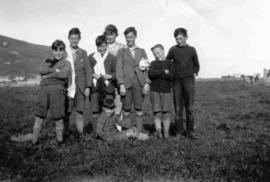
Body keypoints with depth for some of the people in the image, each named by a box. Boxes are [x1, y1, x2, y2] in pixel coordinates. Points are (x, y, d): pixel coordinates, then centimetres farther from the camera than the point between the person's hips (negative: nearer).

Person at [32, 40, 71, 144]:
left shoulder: (66, 63, 12)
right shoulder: (48, 61, 24)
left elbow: (64, 74, -7)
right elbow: (41, 70, 5)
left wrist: (49, 74, -1)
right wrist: (54, 70, -5)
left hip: (57, 88, -3)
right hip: (43, 88, 3)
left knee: (58, 117, -2)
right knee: (39, 115, 3)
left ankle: (60, 141, 10)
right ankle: (34, 142, 12)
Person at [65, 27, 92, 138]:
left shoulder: (83, 53, 10)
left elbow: (88, 71, 8)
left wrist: (88, 87, 1)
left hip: (80, 88, 1)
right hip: (67, 88, -1)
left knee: (79, 113, 0)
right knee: (66, 114, 0)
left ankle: (81, 136, 8)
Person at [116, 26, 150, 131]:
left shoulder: (142, 51, 15)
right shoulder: (121, 51, 10)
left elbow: (146, 68, 10)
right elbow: (119, 69, 2)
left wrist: (147, 83, -2)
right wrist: (121, 84, -10)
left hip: (139, 83, 1)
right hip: (126, 84, -1)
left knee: (139, 108, 2)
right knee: (126, 109, 1)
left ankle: (139, 131, 9)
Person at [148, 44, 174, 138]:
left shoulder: (169, 63, 6)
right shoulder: (153, 63, 10)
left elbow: (171, 75, -12)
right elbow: (150, 73, -11)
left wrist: (157, 74, -9)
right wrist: (164, 71, -10)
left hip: (166, 91, 0)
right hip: (155, 91, 1)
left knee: (166, 113, 1)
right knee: (157, 113, -5)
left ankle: (166, 133, 11)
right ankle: (159, 132, -6)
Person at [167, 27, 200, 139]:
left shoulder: (191, 50, 8)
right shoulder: (173, 49, 5)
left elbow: (196, 65, 20)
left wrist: (194, 73, 6)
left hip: (188, 80, 0)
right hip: (176, 80, 0)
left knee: (189, 107, -1)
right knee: (178, 108, 1)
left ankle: (190, 131, 6)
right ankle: (180, 131, 9)